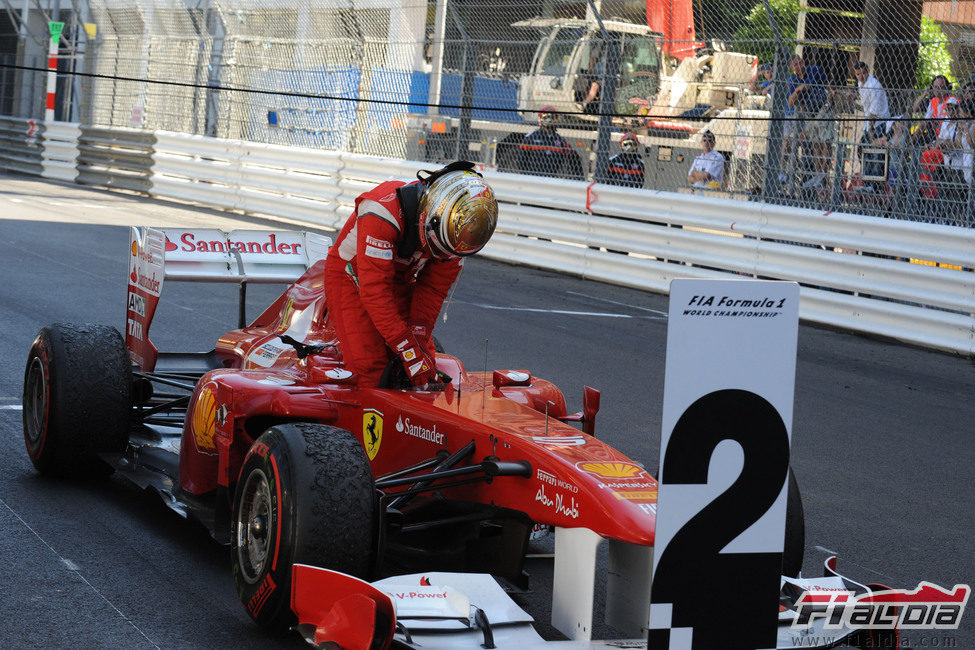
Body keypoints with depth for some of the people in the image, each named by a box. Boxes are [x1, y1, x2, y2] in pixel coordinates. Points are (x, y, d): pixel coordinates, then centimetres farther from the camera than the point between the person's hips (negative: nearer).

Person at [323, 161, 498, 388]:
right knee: (370, 365, -20)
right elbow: (374, 288, -37)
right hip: (352, 276, -6)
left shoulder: (458, 227, -18)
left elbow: (433, 288, -8)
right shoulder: (384, 210, -38)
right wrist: (408, 350, -37)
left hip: (402, 281, 6)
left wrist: (419, 340, -19)